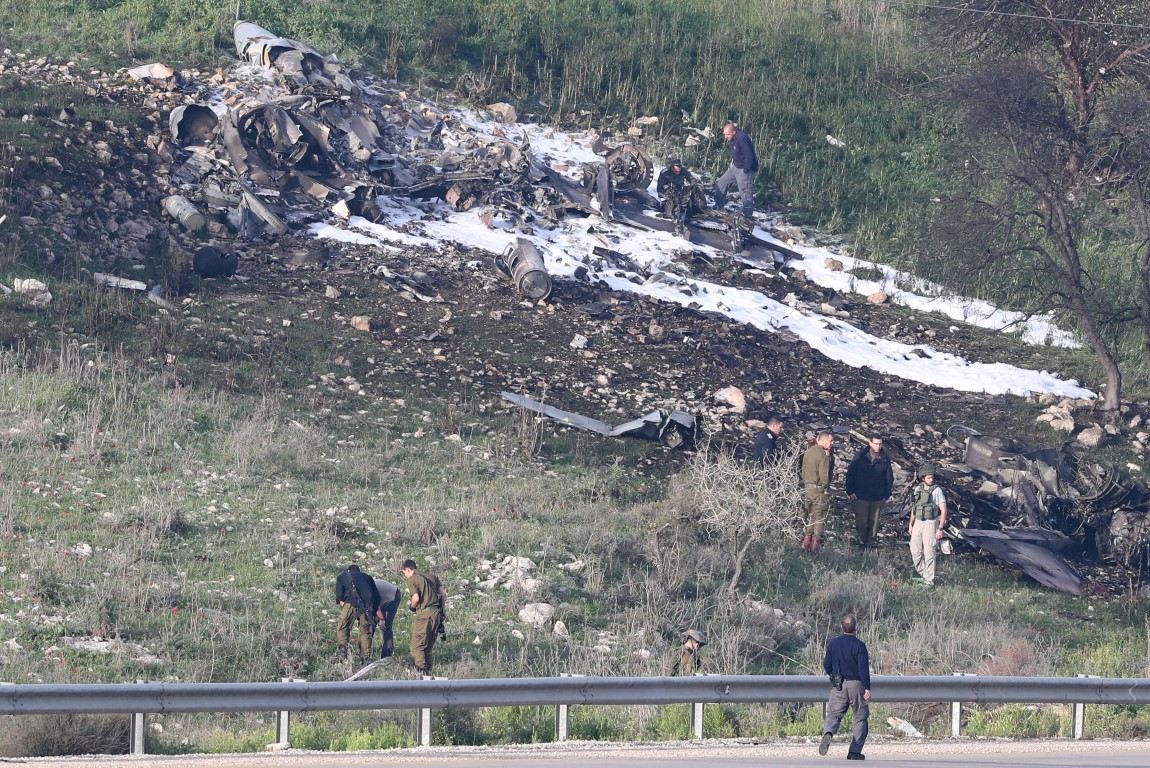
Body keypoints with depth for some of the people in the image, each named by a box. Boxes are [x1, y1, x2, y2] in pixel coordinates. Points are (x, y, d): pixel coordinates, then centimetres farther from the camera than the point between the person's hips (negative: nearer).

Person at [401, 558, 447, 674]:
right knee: (429, 646, 16)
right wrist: (441, 610, 20)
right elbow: (443, 594, 13)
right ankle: (428, 671, 16)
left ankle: (421, 670, -12)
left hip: (424, 614, -7)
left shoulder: (412, 580, -3)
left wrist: (411, 607, 6)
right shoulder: (432, 576, 17)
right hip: (436, 613, 7)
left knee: (417, 646, -2)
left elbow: (416, 598, -14)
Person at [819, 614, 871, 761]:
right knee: (861, 717, 11)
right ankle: (854, 752, 7)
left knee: (833, 715, 3)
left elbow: (827, 665, 8)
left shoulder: (833, 644, 2)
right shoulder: (859, 645, -11)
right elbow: (863, 668, -16)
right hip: (856, 684, -3)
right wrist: (867, 688, -16)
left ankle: (828, 733, -32)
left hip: (838, 686, 3)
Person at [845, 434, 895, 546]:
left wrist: (886, 495, 4)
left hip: (877, 498, 2)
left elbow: (889, 479, 12)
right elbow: (850, 474, 3)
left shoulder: (885, 459, 2)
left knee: (873, 523, 3)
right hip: (861, 497, -2)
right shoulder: (860, 456, -2)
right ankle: (861, 542, 5)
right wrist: (851, 492, -3)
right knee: (861, 523, -6)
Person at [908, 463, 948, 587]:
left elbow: (943, 511, -11)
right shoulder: (918, 489, 8)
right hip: (918, 524, 6)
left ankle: (929, 580, 2)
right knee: (915, 551, 10)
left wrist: (940, 529, -15)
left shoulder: (936, 491, -10)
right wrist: (911, 525, 16)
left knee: (929, 553, -4)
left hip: (930, 524, -6)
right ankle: (923, 575, 25)